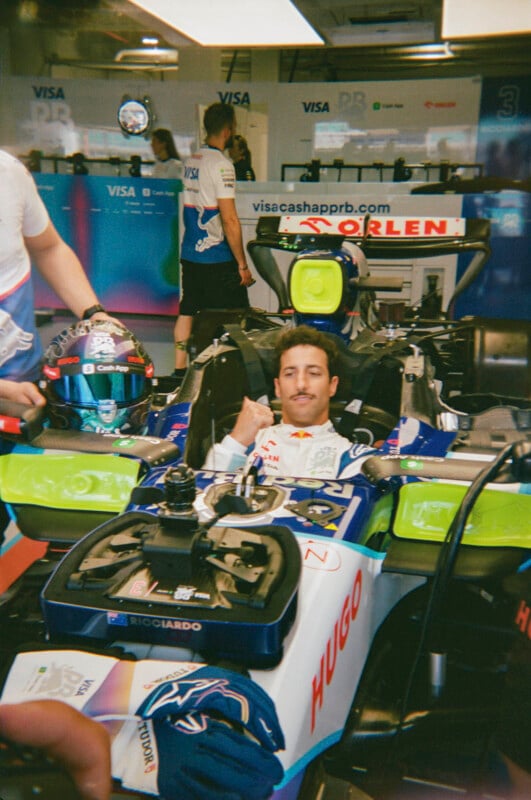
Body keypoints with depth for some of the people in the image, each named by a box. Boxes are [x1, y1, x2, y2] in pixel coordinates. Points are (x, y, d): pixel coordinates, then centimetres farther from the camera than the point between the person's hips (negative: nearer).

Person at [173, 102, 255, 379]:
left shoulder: (191, 161, 11)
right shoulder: (221, 164, -14)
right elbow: (229, 220, -18)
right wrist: (243, 264, -14)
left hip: (189, 253, 8)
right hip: (216, 257, -8)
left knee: (187, 312, 11)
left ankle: (179, 371, 15)